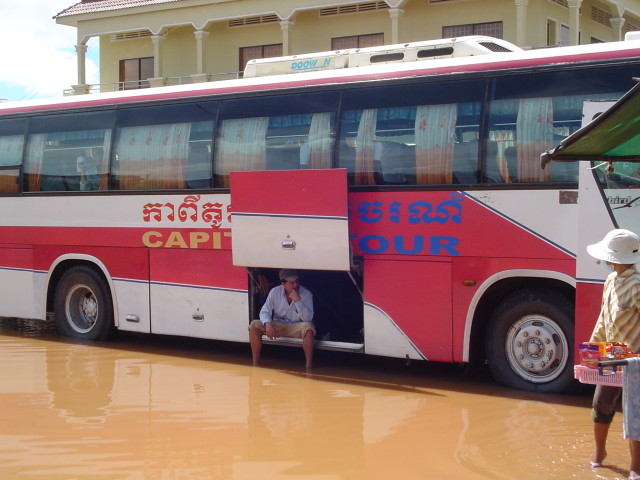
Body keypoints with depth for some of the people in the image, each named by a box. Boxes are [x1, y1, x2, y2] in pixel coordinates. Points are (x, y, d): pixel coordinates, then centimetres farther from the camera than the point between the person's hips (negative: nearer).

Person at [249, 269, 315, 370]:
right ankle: (255, 363, -10)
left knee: (308, 327, -37)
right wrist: (268, 323, -26)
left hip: (296, 327, -3)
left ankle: (308, 366, -29)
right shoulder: (275, 292, -4)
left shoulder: (306, 294, -11)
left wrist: (297, 300, -30)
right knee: (254, 325, -19)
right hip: (278, 326, 3)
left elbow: (308, 318, -19)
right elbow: (265, 311, -4)